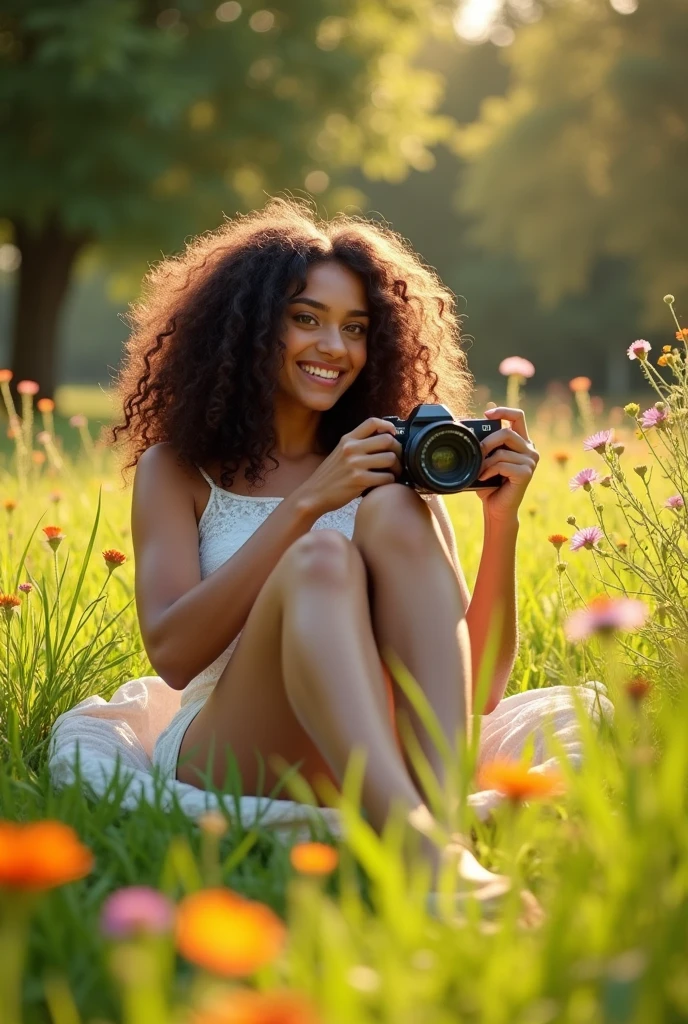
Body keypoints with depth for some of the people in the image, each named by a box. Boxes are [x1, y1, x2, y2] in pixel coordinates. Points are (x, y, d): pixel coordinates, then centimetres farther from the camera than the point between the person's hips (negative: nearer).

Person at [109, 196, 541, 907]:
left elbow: (481, 683, 6)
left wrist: (502, 521, -9)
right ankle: (422, 856, -54)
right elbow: (172, 654, -9)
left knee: (397, 512, -21)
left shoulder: (384, 468, 15)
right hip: (222, 764, -2)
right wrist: (304, 504, -15)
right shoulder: (177, 469, 10)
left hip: (377, 762, 2)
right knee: (319, 559, -30)